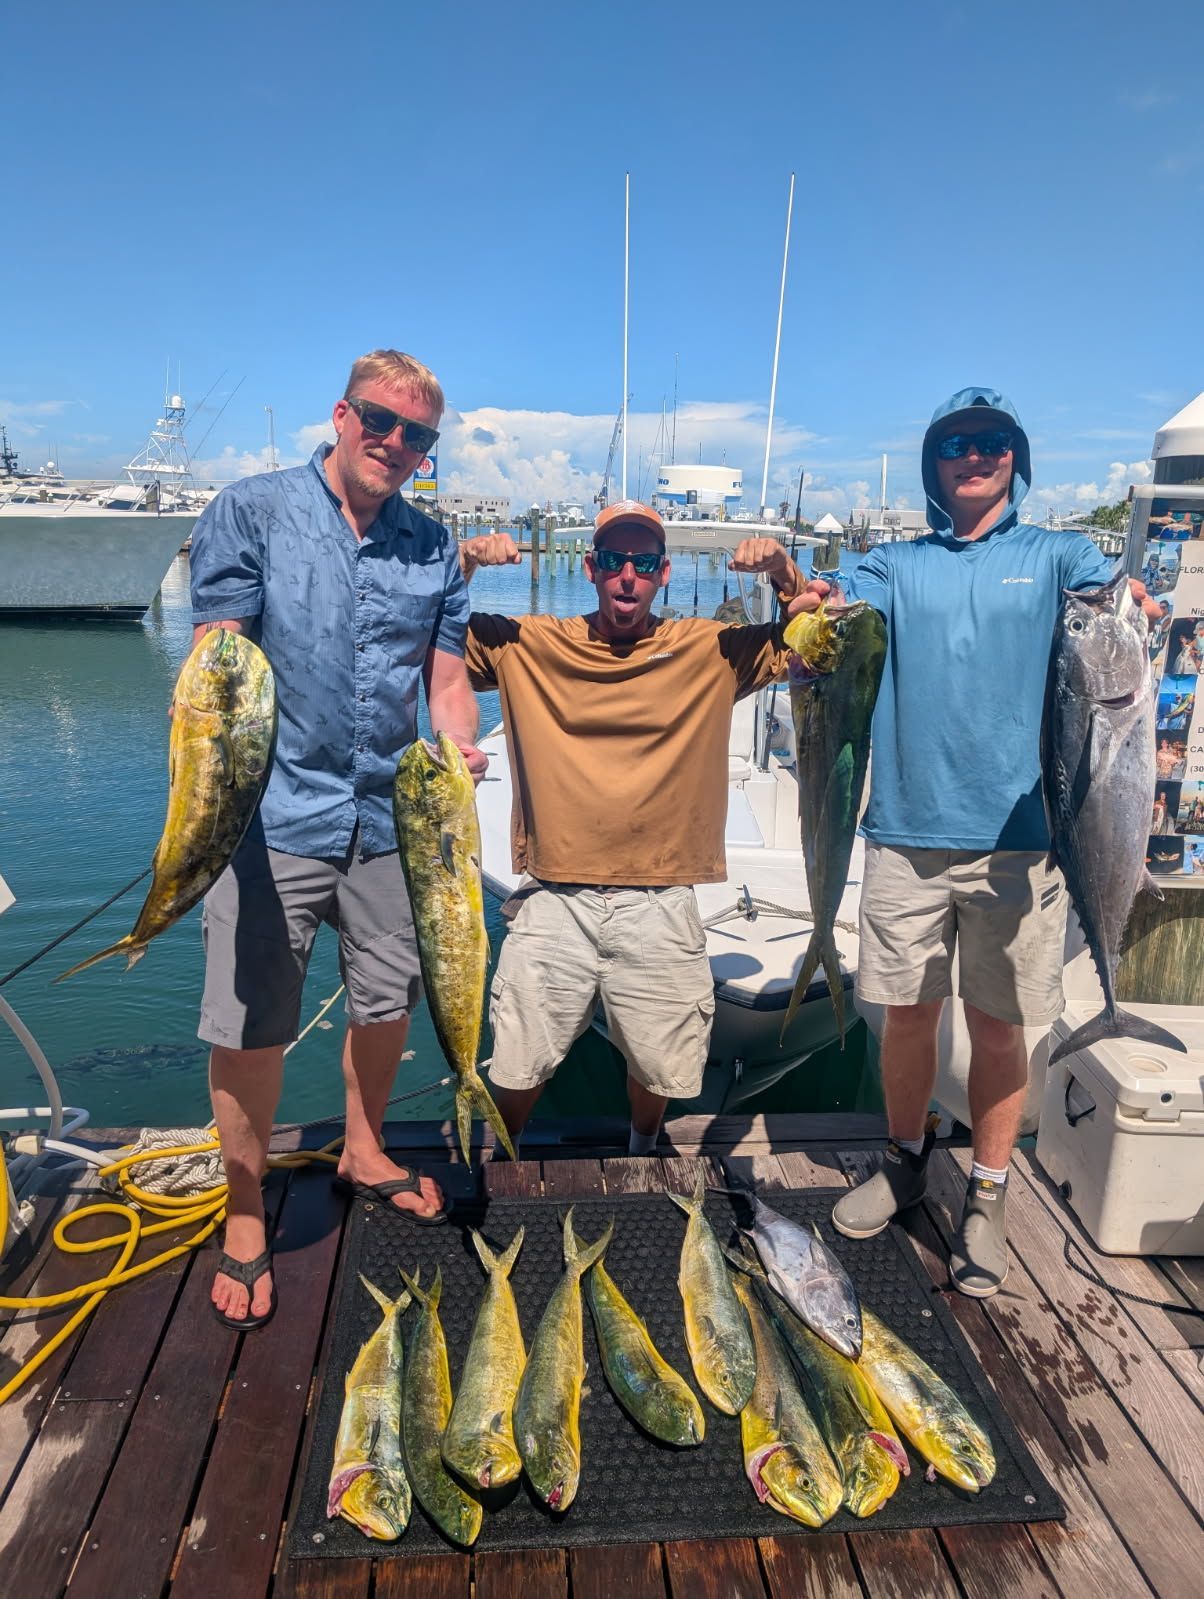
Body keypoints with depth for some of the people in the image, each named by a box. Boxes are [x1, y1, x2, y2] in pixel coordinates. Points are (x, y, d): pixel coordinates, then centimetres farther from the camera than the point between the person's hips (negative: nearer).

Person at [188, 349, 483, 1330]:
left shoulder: (433, 547, 10)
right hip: (276, 815, -4)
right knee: (251, 1025, 0)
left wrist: (460, 750, -11)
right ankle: (246, 1219, 23)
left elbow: (447, 675, 10)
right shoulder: (252, 512, 0)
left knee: (389, 1001, 15)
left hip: (392, 815, 4)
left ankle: (363, 1153, 41)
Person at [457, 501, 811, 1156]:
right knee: (515, 1069, 8)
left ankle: (642, 1151, 48)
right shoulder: (527, 646, 3)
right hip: (555, 900, 0)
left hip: (658, 904, 1)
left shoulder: (711, 650, 3)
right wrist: (463, 564, -7)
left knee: (660, 1065, 15)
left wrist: (782, 570, -7)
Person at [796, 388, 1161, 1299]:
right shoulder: (898, 566, 13)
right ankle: (905, 1161, 34)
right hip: (908, 830, 1)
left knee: (1000, 1025, 6)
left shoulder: (1052, 556, 10)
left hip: (1014, 833, -1)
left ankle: (988, 1198, 25)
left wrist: (1131, 599, -30)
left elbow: (1125, 595, -7)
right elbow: (829, 618, -3)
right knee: (909, 1013, 10)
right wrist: (796, 590, -25)